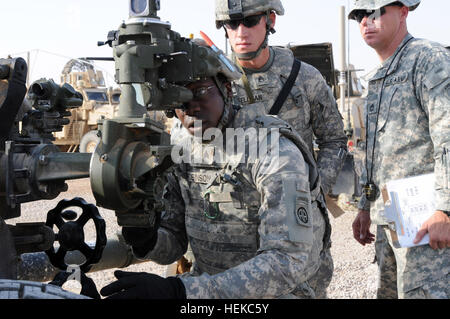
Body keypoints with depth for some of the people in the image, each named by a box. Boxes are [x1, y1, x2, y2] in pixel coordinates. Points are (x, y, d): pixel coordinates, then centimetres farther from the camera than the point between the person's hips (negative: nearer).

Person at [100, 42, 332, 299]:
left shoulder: (275, 151, -20)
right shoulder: (180, 145, 0)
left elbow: (290, 262, -29)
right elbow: (174, 244, 6)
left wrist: (179, 290, -36)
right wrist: (149, 241, -19)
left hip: (275, 291, -5)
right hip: (208, 284, 5)